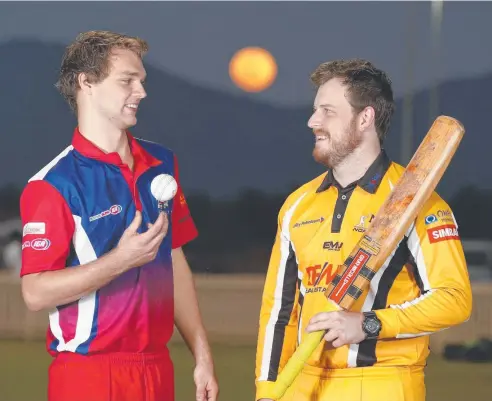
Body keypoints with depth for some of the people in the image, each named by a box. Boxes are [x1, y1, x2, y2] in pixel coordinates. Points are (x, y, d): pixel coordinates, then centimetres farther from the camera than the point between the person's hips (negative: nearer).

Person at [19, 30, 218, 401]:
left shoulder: (162, 164, 11)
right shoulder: (51, 185, -11)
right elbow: (36, 293, -16)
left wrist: (202, 355, 13)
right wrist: (121, 260, -24)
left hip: (157, 369, 6)